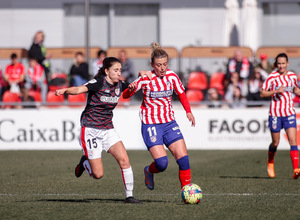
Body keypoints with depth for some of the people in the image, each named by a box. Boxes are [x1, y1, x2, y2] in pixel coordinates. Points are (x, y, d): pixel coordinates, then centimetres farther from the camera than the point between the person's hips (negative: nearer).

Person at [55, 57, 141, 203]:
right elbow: (79, 89, -31)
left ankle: (129, 195, -1)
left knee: (124, 160, -13)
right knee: (98, 174, -5)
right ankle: (85, 162, 29)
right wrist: (65, 91, -51)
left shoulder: (119, 85, 5)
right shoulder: (99, 82, -16)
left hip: (107, 129, 6)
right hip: (91, 129, -6)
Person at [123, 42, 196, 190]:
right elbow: (125, 96, -6)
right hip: (150, 125, -4)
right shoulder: (145, 79, -11)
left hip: (170, 123, 4)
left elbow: (181, 94, 17)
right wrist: (130, 89, -29)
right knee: (162, 163, -15)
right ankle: (149, 171, 19)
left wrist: (188, 111, 3)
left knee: (183, 158, -9)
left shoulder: (171, 76, 0)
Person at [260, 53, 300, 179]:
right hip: (275, 113, -2)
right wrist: (276, 91, -20)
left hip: (289, 113, 2)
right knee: (275, 143, 8)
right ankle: (270, 163, 38)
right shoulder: (272, 77, -6)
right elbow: (262, 94, -7)